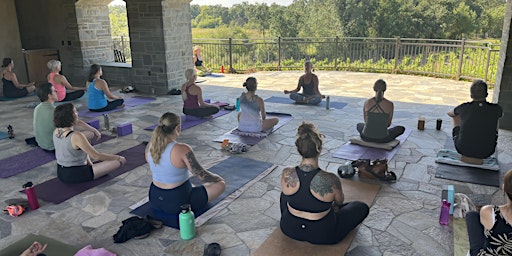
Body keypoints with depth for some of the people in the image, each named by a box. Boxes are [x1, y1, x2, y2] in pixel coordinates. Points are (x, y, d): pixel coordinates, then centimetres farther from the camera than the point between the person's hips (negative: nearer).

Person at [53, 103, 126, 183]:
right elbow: (96, 156, -22)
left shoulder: (56, 131, -3)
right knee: (118, 161, -1)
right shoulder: (76, 136, -27)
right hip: (76, 175, -8)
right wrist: (118, 157, -8)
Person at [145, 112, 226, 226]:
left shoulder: (150, 147, -7)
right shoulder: (182, 150, -28)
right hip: (178, 203, -8)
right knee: (221, 184, 5)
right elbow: (202, 176, -19)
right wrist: (218, 178, 3)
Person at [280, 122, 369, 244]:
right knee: (362, 207, 17)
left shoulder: (286, 174, -21)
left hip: (289, 229, 3)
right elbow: (340, 201, -4)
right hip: (322, 236, -3)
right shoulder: (331, 180, -29)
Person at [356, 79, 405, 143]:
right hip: (382, 139, -2)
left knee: (359, 125, 38)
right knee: (402, 128, 27)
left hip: (366, 137, 2)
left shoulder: (366, 102, -6)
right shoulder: (390, 104, -11)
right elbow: (389, 123, 6)